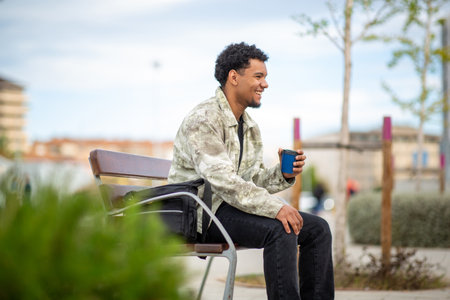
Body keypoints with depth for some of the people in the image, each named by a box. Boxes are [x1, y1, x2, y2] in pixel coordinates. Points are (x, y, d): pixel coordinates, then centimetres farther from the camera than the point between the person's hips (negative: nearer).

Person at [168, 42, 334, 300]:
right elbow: (222, 180, -26)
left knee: (318, 228, -2)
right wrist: (275, 207, -33)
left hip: (231, 207, 9)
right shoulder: (203, 119, -15)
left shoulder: (250, 127, 16)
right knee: (280, 230, -31)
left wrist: (283, 174, -7)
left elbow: (251, 179, 14)